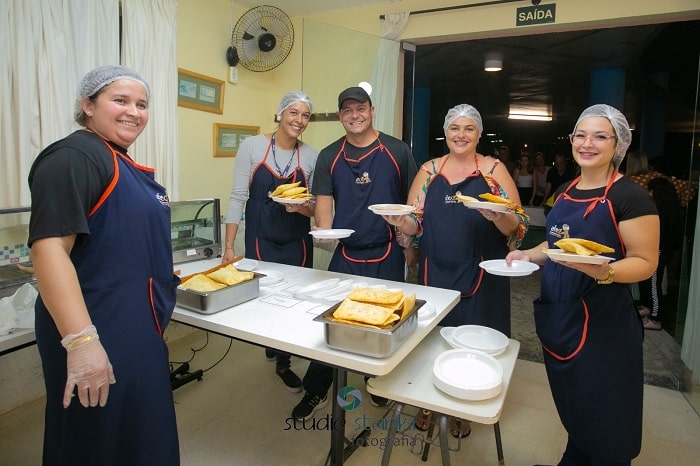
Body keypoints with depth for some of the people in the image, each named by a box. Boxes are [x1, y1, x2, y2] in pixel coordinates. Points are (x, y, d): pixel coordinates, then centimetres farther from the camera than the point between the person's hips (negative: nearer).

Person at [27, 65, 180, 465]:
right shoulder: (74, 157, -15)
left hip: (137, 328, 10)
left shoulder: (121, 163, 15)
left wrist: (161, 278, 27)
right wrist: (80, 341, -32)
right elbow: (49, 247, -26)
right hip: (101, 336, -9)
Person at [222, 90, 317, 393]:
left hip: (297, 243, 2)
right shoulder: (252, 146, -6)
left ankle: (279, 352, 33)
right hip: (261, 240, -2)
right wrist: (229, 246, -8)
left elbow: (316, 208, 5)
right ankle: (282, 361, 30)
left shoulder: (311, 156, 0)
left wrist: (303, 207, -18)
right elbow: (238, 197, -6)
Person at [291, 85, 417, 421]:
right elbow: (323, 202, 0)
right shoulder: (329, 156, 4)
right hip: (345, 254, 2)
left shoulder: (397, 151, -2)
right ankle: (316, 391, 24)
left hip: (387, 254, -1)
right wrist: (323, 230, -20)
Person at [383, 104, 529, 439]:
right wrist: (401, 222, -16)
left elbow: (517, 227, -5)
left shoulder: (495, 170, -1)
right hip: (435, 273, 2)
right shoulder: (428, 170, 7)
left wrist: (499, 217, -26)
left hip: (480, 276, -2)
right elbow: (415, 223, 6)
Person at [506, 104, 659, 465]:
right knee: (571, 407, 22)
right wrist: (529, 255, 2)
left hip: (603, 322, -7)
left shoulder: (630, 197, -13)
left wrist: (605, 271, -33)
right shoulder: (566, 192, 8)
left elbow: (645, 262, -14)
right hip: (558, 315, 7)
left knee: (603, 421, 9)